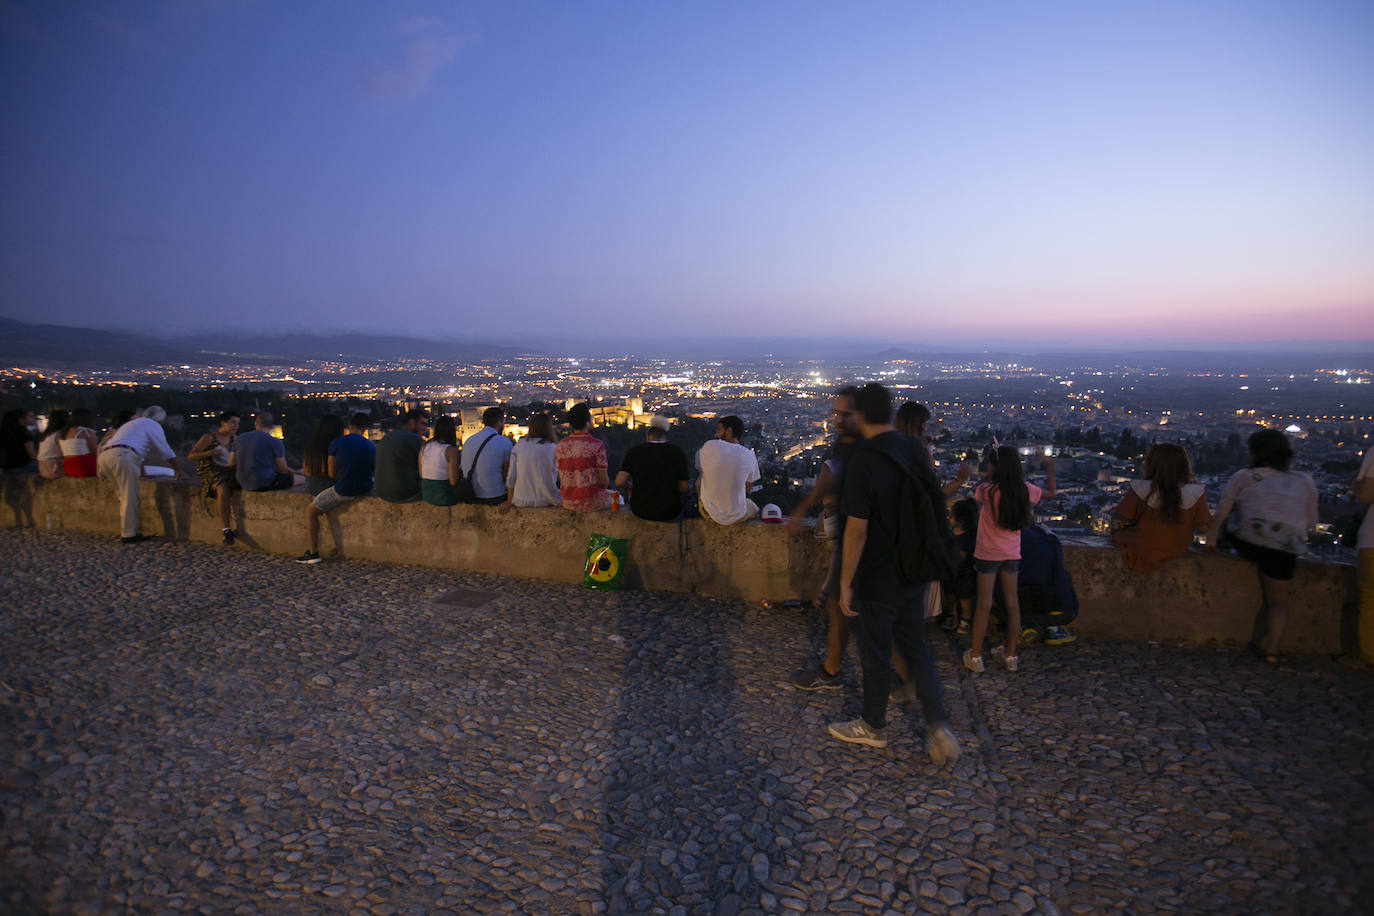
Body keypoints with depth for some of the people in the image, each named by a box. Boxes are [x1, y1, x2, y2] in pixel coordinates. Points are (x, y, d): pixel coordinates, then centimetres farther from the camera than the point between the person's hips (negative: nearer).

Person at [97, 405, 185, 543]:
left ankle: (125, 531, 20)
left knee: (124, 497, 17)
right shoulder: (152, 424, 13)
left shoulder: (132, 424, 38)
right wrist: (178, 471, 22)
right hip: (121, 456, -9)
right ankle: (128, 535, -3)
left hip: (103, 456, 9)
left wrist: (142, 470, 62)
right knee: (130, 498, -4)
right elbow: (165, 450, 13)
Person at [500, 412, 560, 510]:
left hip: (521, 502, 4)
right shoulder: (553, 448, -8)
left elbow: (511, 477, 3)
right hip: (544, 502, -4)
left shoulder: (519, 445, 2)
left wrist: (509, 502, 12)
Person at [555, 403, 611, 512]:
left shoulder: (560, 446, -3)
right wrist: (607, 480, 8)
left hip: (568, 504, 5)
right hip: (592, 503, -5)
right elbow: (604, 481, -14)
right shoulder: (596, 445, -17)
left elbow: (561, 479, 6)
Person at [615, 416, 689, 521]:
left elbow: (619, 482, -10)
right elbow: (683, 488, -4)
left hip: (640, 512, 1)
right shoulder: (678, 452, -4)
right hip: (669, 514, -1)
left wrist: (632, 486, 11)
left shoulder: (634, 451, -3)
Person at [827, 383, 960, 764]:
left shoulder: (863, 462, -23)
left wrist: (845, 582, -14)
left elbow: (857, 530, -23)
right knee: (915, 647, 21)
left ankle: (873, 727, 31)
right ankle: (938, 725, 15)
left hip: (878, 579, -7)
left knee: (876, 654, 12)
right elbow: (934, 510, 10)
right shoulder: (917, 451, -1)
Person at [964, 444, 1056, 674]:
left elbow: (976, 492, 7)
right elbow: (1050, 492, 15)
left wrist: (990, 474, 10)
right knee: (1012, 603, 11)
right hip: (1012, 554, 4)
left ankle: (975, 656, 9)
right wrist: (1050, 468, 26)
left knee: (984, 604, 2)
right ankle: (1010, 655, 21)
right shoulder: (1024, 489, -5)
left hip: (987, 554, -4)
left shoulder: (988, 490, -17)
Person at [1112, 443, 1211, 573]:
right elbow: (1203, 527, -8)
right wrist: (1184, 522, 10)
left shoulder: (1140, 488, -24)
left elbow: (1124, 519, -14)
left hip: (1141, 551, -3)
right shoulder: (1195, 492, -17)